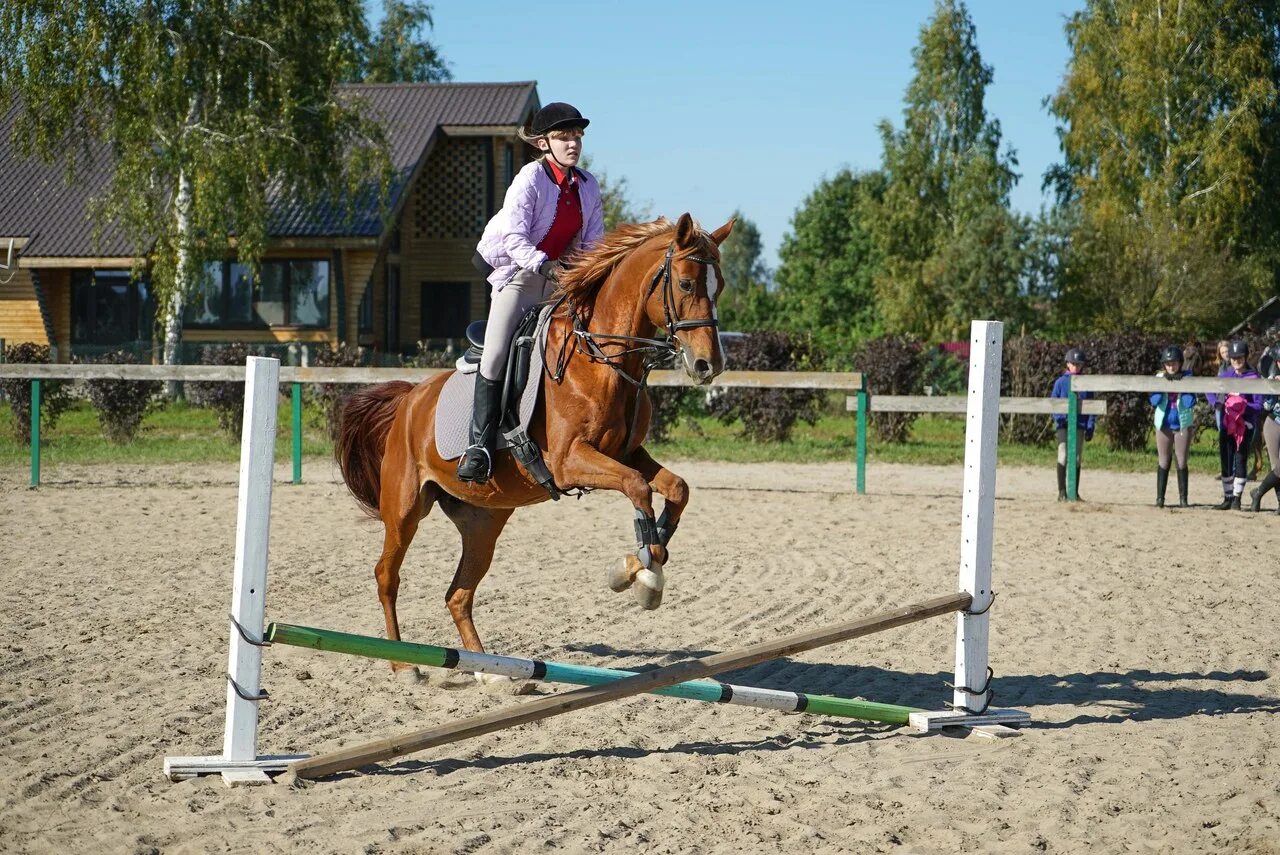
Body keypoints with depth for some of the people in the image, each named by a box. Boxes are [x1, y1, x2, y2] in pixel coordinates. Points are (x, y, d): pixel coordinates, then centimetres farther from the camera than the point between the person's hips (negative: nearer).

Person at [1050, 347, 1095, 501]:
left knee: (1076, 458, 6)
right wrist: (1059, 418, -14)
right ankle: (1062, 492, -7)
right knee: (1063, 455, -11)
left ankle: (1075, 492, 13)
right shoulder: (1061, 382, 3)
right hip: (1063, 424, -2)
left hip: (1079, 425, 2)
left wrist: (1090, 427, 0)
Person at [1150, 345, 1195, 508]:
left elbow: (1190, 403, -13)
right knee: (1163, 462, 4)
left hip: (1183, 424, -1)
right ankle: (1160, 497, 5)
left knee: (1181, 462, 1)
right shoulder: (1160, 378, 1)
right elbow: (1154, 401, -9)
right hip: (1164, 424, 1)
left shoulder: (1187, 378, -3)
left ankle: (1183, 498, 4)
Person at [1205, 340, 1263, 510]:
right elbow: (1210, 392, 15)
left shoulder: (1254, 378, -4)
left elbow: (1258, 405, -8)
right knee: (1225, 461, 7)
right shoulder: (1224, 374, 8)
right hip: (1226, 424, 4)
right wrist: (1217, 404, -5)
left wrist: (1242, 406, -24)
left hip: (1245, 424, -4)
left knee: (1240, 460, -4)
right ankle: (1227, 499, 15)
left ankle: (1237, 499, 2)